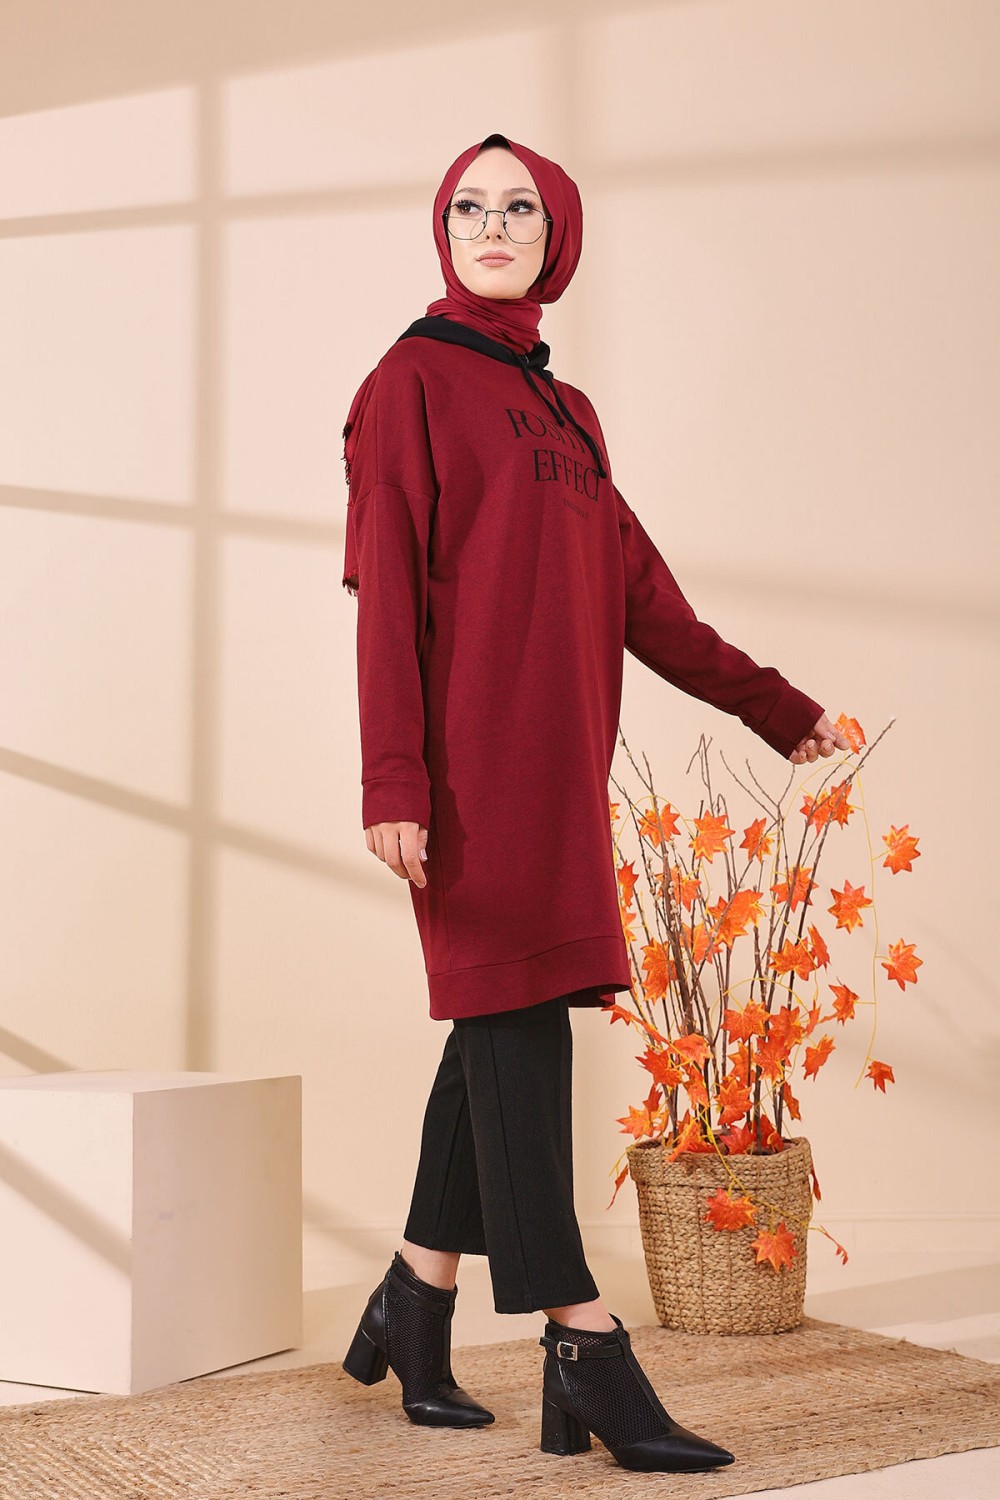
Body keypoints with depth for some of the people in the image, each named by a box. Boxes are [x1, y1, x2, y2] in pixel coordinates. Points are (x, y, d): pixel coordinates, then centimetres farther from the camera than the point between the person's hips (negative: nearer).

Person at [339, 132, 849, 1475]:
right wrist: (395, 784, -18)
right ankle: (583, 1355, -9)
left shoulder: (566, 411, 19)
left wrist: (776, 707, 22)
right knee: (515, 1019, -10)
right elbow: (386, 590, -9)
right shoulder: (412, 382, -2)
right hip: (472, 756, -7)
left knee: (502, 1023, 10)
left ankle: (413, 1307, 22)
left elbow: (640, 592, 21)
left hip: (558, 757, 8)